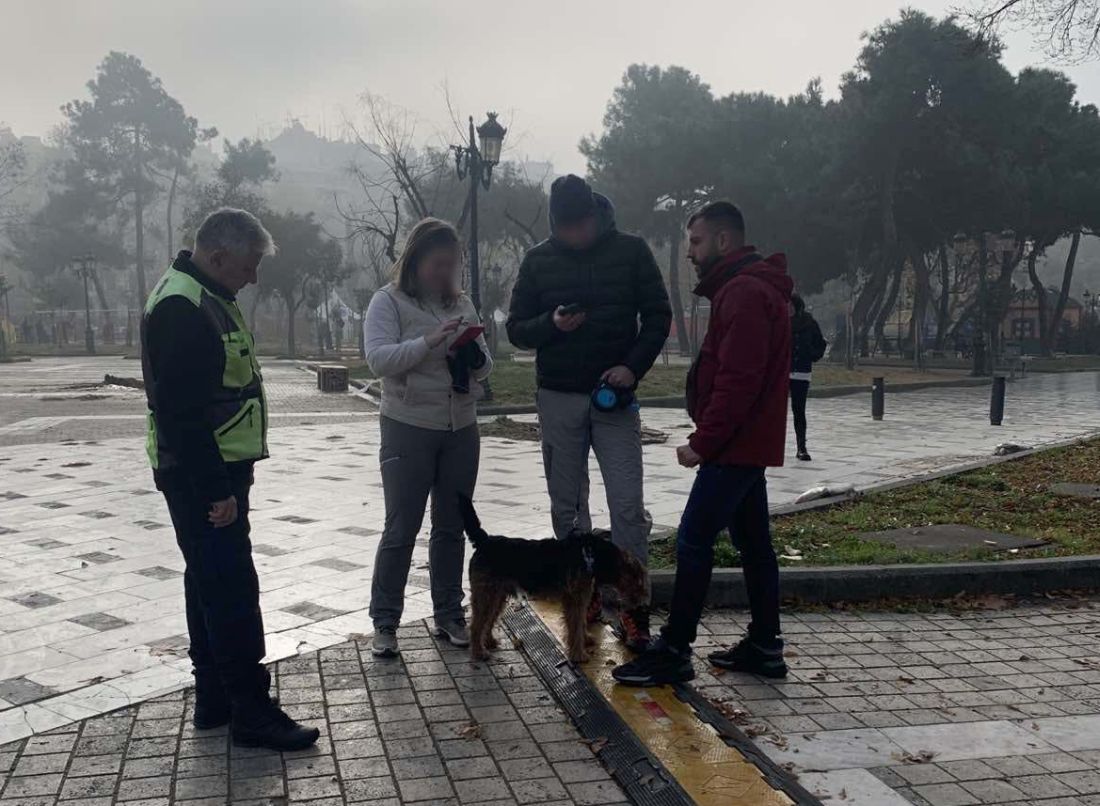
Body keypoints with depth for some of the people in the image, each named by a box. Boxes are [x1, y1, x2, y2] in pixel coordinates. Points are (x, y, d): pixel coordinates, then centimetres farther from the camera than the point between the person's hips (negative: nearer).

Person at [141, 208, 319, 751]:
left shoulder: (207, 299, 13)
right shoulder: (181, 308, -20)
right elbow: (180, 411, -25)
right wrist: (215, 489, -24)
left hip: (216, 471, 11)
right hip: (202, 477, -11)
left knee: (210, 584, 16)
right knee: (232, 589, -6)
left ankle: (214, 700, 26)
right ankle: (252, 711, 2)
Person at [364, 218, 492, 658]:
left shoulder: (462, 304, 11)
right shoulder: (389, 302, -4)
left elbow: (484, 369, 13)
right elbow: (378, 359, -18)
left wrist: (475, 354, -10)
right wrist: (429, 341, -28)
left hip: (461, 430, 5)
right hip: (408, 428, -5)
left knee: (452, 527, 12)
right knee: (401, 529, 1)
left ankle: (449, 615, 24)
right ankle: (384, 622, 12)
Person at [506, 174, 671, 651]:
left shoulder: (630, 251, -1)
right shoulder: (538, 260, 3)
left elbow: (658, 317, 1)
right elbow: (516, 329, 5)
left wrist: (633, 366, -15)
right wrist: (551, 324, -17)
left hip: (614, 396, -2)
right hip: (558, 398, 2)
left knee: (628, 505, -7)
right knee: (567, 505, 8)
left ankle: (633, 606, -1)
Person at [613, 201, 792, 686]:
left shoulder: (744, 294, -17)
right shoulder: (752, 287, 18)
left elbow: (737, 381, -24)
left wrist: (703, 441, -19)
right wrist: (708, 438, 16)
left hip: (735, 445, -11)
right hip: (750, 442, 11)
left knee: (693, 541, -7)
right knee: (753, 541, 13)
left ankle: (673, 652, -2)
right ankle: (764, 646, 20)